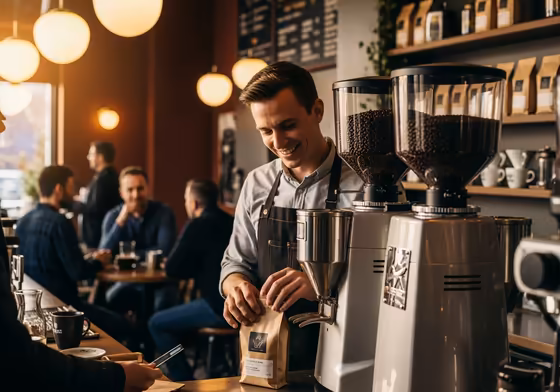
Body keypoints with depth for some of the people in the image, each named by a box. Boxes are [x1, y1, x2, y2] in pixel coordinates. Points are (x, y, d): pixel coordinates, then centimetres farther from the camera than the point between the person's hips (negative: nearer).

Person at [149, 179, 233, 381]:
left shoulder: (198, 225, -11)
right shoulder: (230, 222, 12)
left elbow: (171, 269, -7)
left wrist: (191, 268, 12)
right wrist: (196, 268, 16)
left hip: (221, 308, -8)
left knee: (157, 324, 7)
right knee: (175, 315, 28)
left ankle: (184, 380, 12)